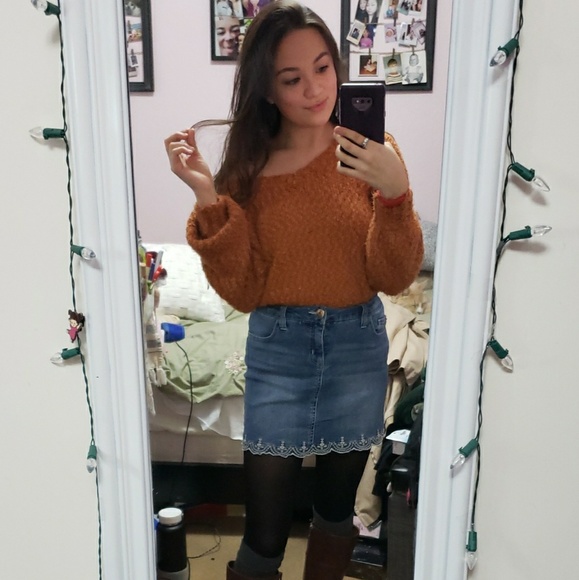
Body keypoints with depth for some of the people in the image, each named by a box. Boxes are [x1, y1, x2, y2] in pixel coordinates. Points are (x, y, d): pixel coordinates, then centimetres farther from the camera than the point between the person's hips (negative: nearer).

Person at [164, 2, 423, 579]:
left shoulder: (372, 152, -4)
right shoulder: (249, 166, -3)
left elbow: (394, 278, -8)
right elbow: (243, 292, -8)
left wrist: (395, 194, -25)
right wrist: (208, 198, -18)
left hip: (358, 344, 1)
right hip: (276, 348, 0)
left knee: (335, 510, 20)